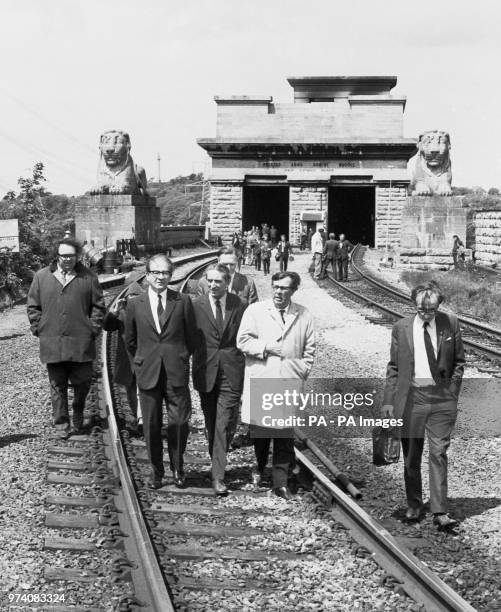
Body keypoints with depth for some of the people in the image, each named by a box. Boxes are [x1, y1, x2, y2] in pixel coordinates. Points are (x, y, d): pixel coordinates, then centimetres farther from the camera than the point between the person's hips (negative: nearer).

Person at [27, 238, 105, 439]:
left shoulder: (88, 277, 3)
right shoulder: (41, 277, 6)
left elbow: (98, 306, 6)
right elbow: (33, 306, 10)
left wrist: (93, 328, -3)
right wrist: (38, 328, 2)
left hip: (81, 343, 0)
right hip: (52, 344, 1)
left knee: (82, 382, 6)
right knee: (57, 386, 6)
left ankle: (78, 414, 33)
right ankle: (61, 425, 16)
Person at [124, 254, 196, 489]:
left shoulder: (183, 302, 1)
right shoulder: (135, 304, 4)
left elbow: (191, 337, 8)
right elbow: (130, 341, 14)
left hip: (177, 373, -1)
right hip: (148, 373, 1)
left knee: (179, 423, 1)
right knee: (151, 426, 6)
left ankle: (177, 469, 19)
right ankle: (156, 471, 20)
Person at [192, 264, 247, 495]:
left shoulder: (240, 306, 0)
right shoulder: (196, 305, -1)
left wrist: (248, 369, 3)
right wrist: (190, 368, 1)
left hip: (231, 373, -1)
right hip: (205, 372, 1)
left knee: (225, 425, -7)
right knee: (211, 424, 12)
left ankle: (218, 476, -5)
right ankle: (218, 466, 29)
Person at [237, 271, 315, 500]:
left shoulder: (304, 316, 8)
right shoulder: (255, 311, 3)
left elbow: (309, 349, 13)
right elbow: (242, 341, -3)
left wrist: (302, 372, 4)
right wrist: (267, 348, -11)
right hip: (260, 380, -1)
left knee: (286, 434, -1)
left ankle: (280, 482, 3)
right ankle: (259, 466, 33)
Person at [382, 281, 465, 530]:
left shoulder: (451, 324, 0)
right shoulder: (401, 328, 1)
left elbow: (458, 362, 8)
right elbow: (393, 367, 6)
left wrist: (452, 393, -1)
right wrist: (388, 400, 1)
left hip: (441, 398, -1)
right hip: (411, 397, 1)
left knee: (439, 454, -5)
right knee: (411, 457, 9)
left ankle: (440, 512, -3)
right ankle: (414, 505, 26)